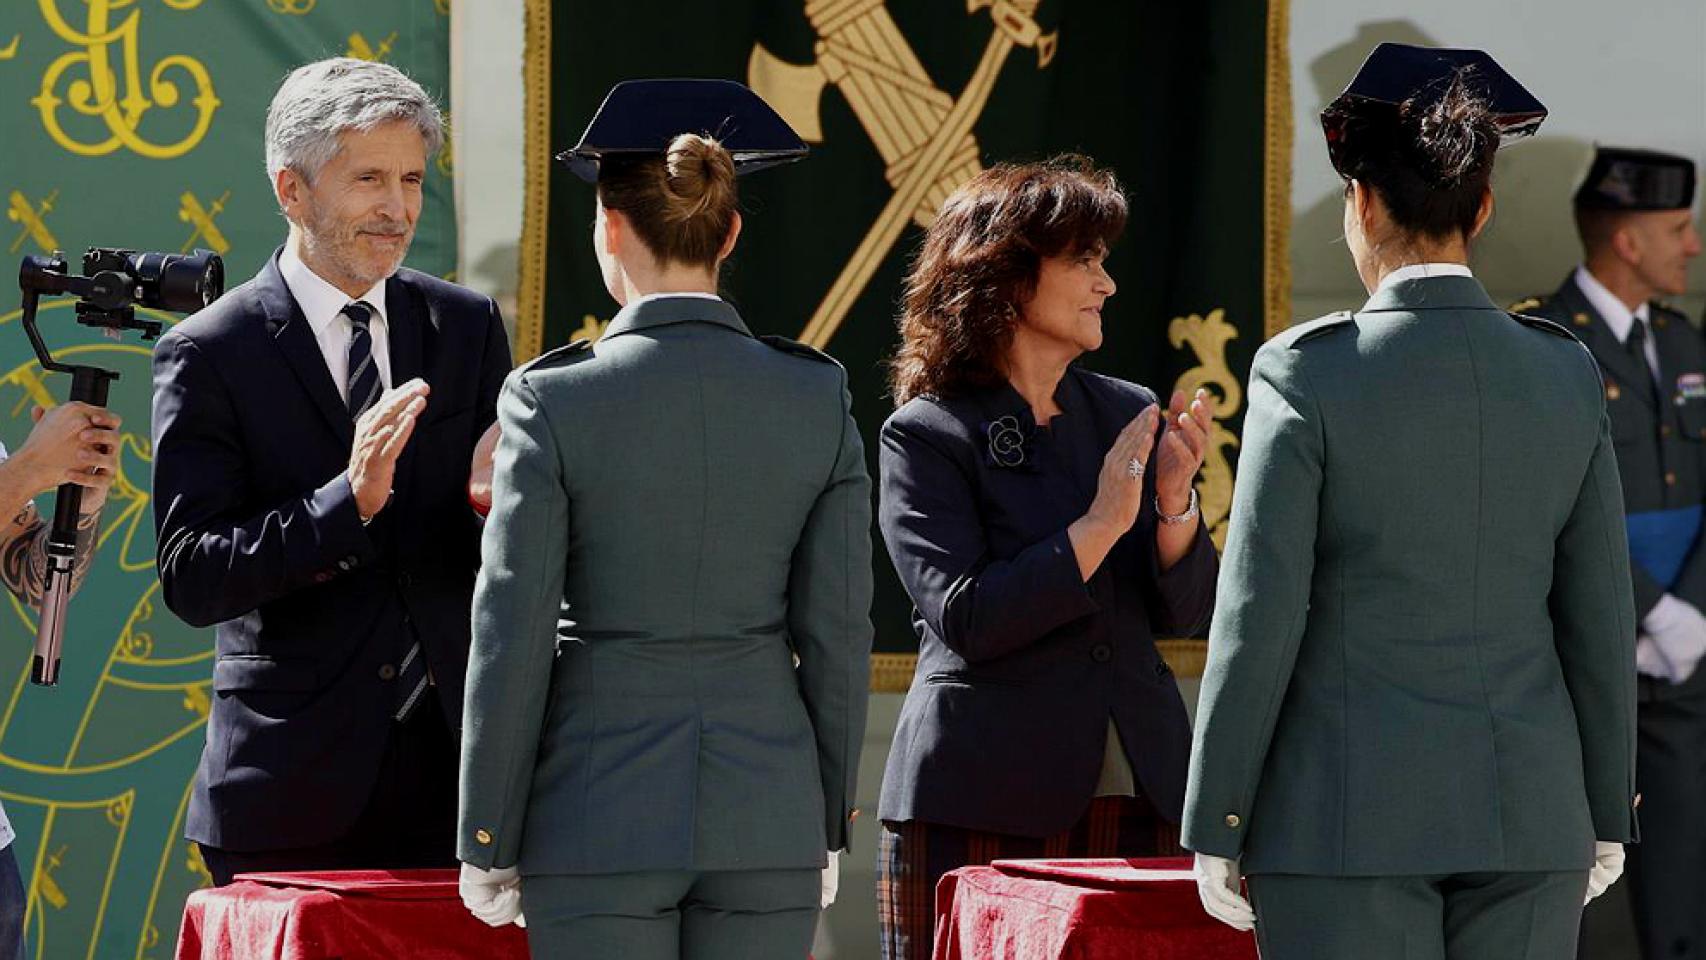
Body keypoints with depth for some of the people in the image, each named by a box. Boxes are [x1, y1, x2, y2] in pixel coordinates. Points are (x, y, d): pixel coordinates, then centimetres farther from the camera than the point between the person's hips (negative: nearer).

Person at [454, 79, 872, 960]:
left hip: (599, 818, -3)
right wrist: (826, 828, 14)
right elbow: (838, 633, 4)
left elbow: (512, 642, -6)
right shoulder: (819, 398, 0)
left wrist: (488, 847, 2)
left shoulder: (552, 400, -8)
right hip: (769, 817, 3)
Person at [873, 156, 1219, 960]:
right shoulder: (927, 435, -1)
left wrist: (1175, 503, -5)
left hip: (1133, 802, 4)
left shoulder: (1128, 415, 13)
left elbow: (1186, 612, 12)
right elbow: (964, 618, -13)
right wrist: (1100, 524, -12)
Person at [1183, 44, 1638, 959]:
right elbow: (1600, 619, 7)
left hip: (1352, 815, -4)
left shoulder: (1306, 375, -8)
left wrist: (1215, 828, -2)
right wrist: (1606, 816, 16)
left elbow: (1260, 618, -9)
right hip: (1530, 815, 4)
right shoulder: (1568, 375, 4)